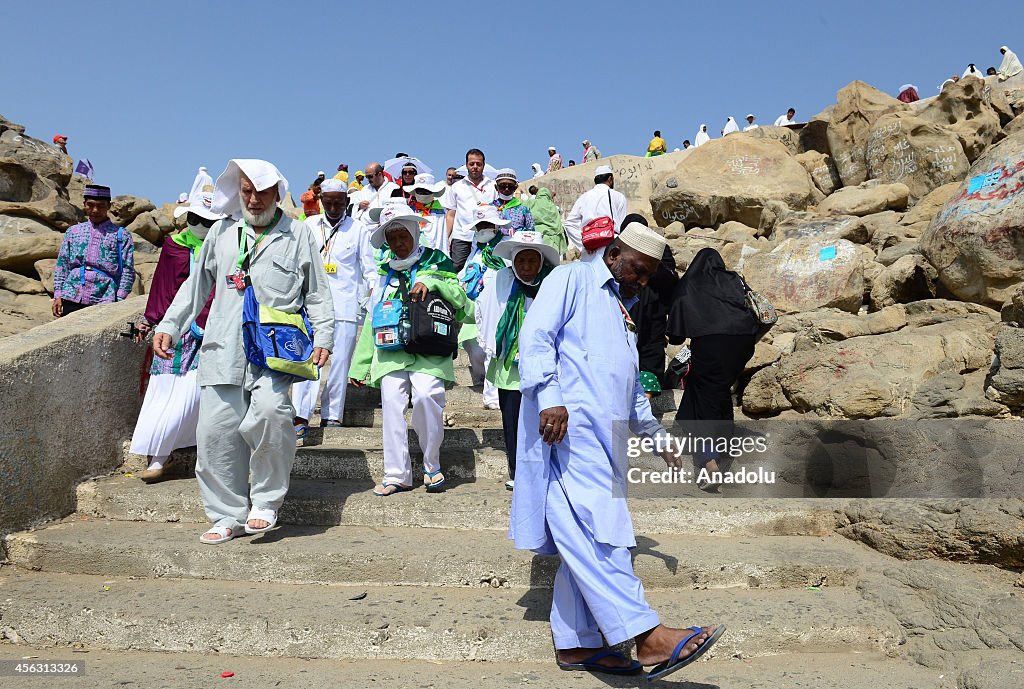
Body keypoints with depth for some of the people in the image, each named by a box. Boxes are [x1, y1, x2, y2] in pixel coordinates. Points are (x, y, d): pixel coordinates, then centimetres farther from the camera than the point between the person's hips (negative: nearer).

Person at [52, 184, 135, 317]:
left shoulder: (121, 235, 6)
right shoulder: (73, 231, 17)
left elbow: (128, 270, 2)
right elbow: (62, 265, 16)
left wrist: (119, 301, -7)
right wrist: (58, 295, 7)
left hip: (103, 300, -3)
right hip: (72, 299, 3)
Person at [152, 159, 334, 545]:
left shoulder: (297, 234, 13)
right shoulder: (222, 232, 20)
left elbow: (317, 292, 11)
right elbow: (196, 285, 24)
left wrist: (323, 338, -1)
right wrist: (168, 326, 16)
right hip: (223, 350, 4)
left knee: (269, 410, -27)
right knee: (215, 430, -2)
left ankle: (266, 502, -7)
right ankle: (228, 516, 14)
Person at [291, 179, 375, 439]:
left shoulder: (358, 229, 7)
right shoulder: (308, 226, 13)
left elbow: (369, 270, 9)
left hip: (346, 308, -1)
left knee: (339, 363, 0)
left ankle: (331, 417, 9)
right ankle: (301, 418, -7)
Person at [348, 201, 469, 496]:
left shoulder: (435, 260, 12)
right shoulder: (385, 272, 22)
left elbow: (460, 296, 4)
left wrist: (432, 283, -14)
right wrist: (359, 367, 19)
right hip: (391, 349, 4)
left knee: (426, 395, -24)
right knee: (392, 402, -11)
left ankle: (432, 466, -6)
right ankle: (397, 474, -1)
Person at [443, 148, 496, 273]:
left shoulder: (493, 186, 13)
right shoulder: (457, 187, 16)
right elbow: (450, 214, 14)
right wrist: (447, 237, 4)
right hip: (460, 238, 1)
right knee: (457, 270, -6)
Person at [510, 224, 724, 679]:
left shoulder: (622, 309, 32)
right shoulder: (572, 278, 6)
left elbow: (631, 386, 38)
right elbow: (536, 335, -9)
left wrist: (657, 436, 36)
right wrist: (549, 396, -21)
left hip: (603, 436, 9)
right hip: (569, 424, -9)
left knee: (586, 538, 4)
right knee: (595, 530, -17)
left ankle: (574, 644, 9)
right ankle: (645, 636, -24)